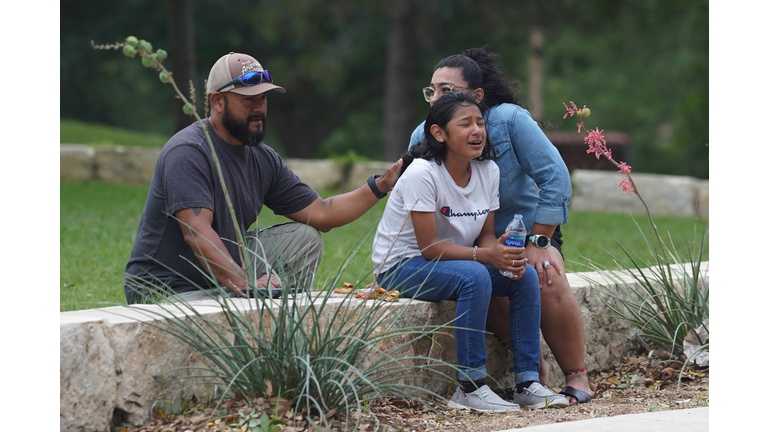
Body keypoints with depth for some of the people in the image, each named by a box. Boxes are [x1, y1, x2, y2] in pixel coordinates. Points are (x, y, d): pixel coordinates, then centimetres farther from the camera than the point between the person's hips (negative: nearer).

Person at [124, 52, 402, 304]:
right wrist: (246, 285, -42)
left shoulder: (262, 159, 7)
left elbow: (320, 214, 11)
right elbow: (196, 232, -31)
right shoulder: (188, 153, -20)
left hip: (228, 278, 9)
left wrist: (382, 185, 1)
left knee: (304, 238, 0)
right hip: (166, 290, -9)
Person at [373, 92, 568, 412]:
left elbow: (486, 235, 3)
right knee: (474, 276, -33)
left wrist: (506, 256, -20)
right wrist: (486, 255, -33)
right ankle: (470, 388, -28)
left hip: (448, 263, 8)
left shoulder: (488, 171, -1)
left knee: (525, 276, -12)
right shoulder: (423, 173, -23)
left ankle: (527, 382, -10)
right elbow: (430, 247, -24)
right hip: (401, 266, -7)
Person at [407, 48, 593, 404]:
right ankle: (534, 368, -9)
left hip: (528, 227, -2)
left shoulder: (509, 120, -18)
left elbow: (555, 178, -18)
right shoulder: (423, 138, -9)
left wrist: (537, 243, -19)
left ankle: (577, 377, -18)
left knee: (548, 281, -33)